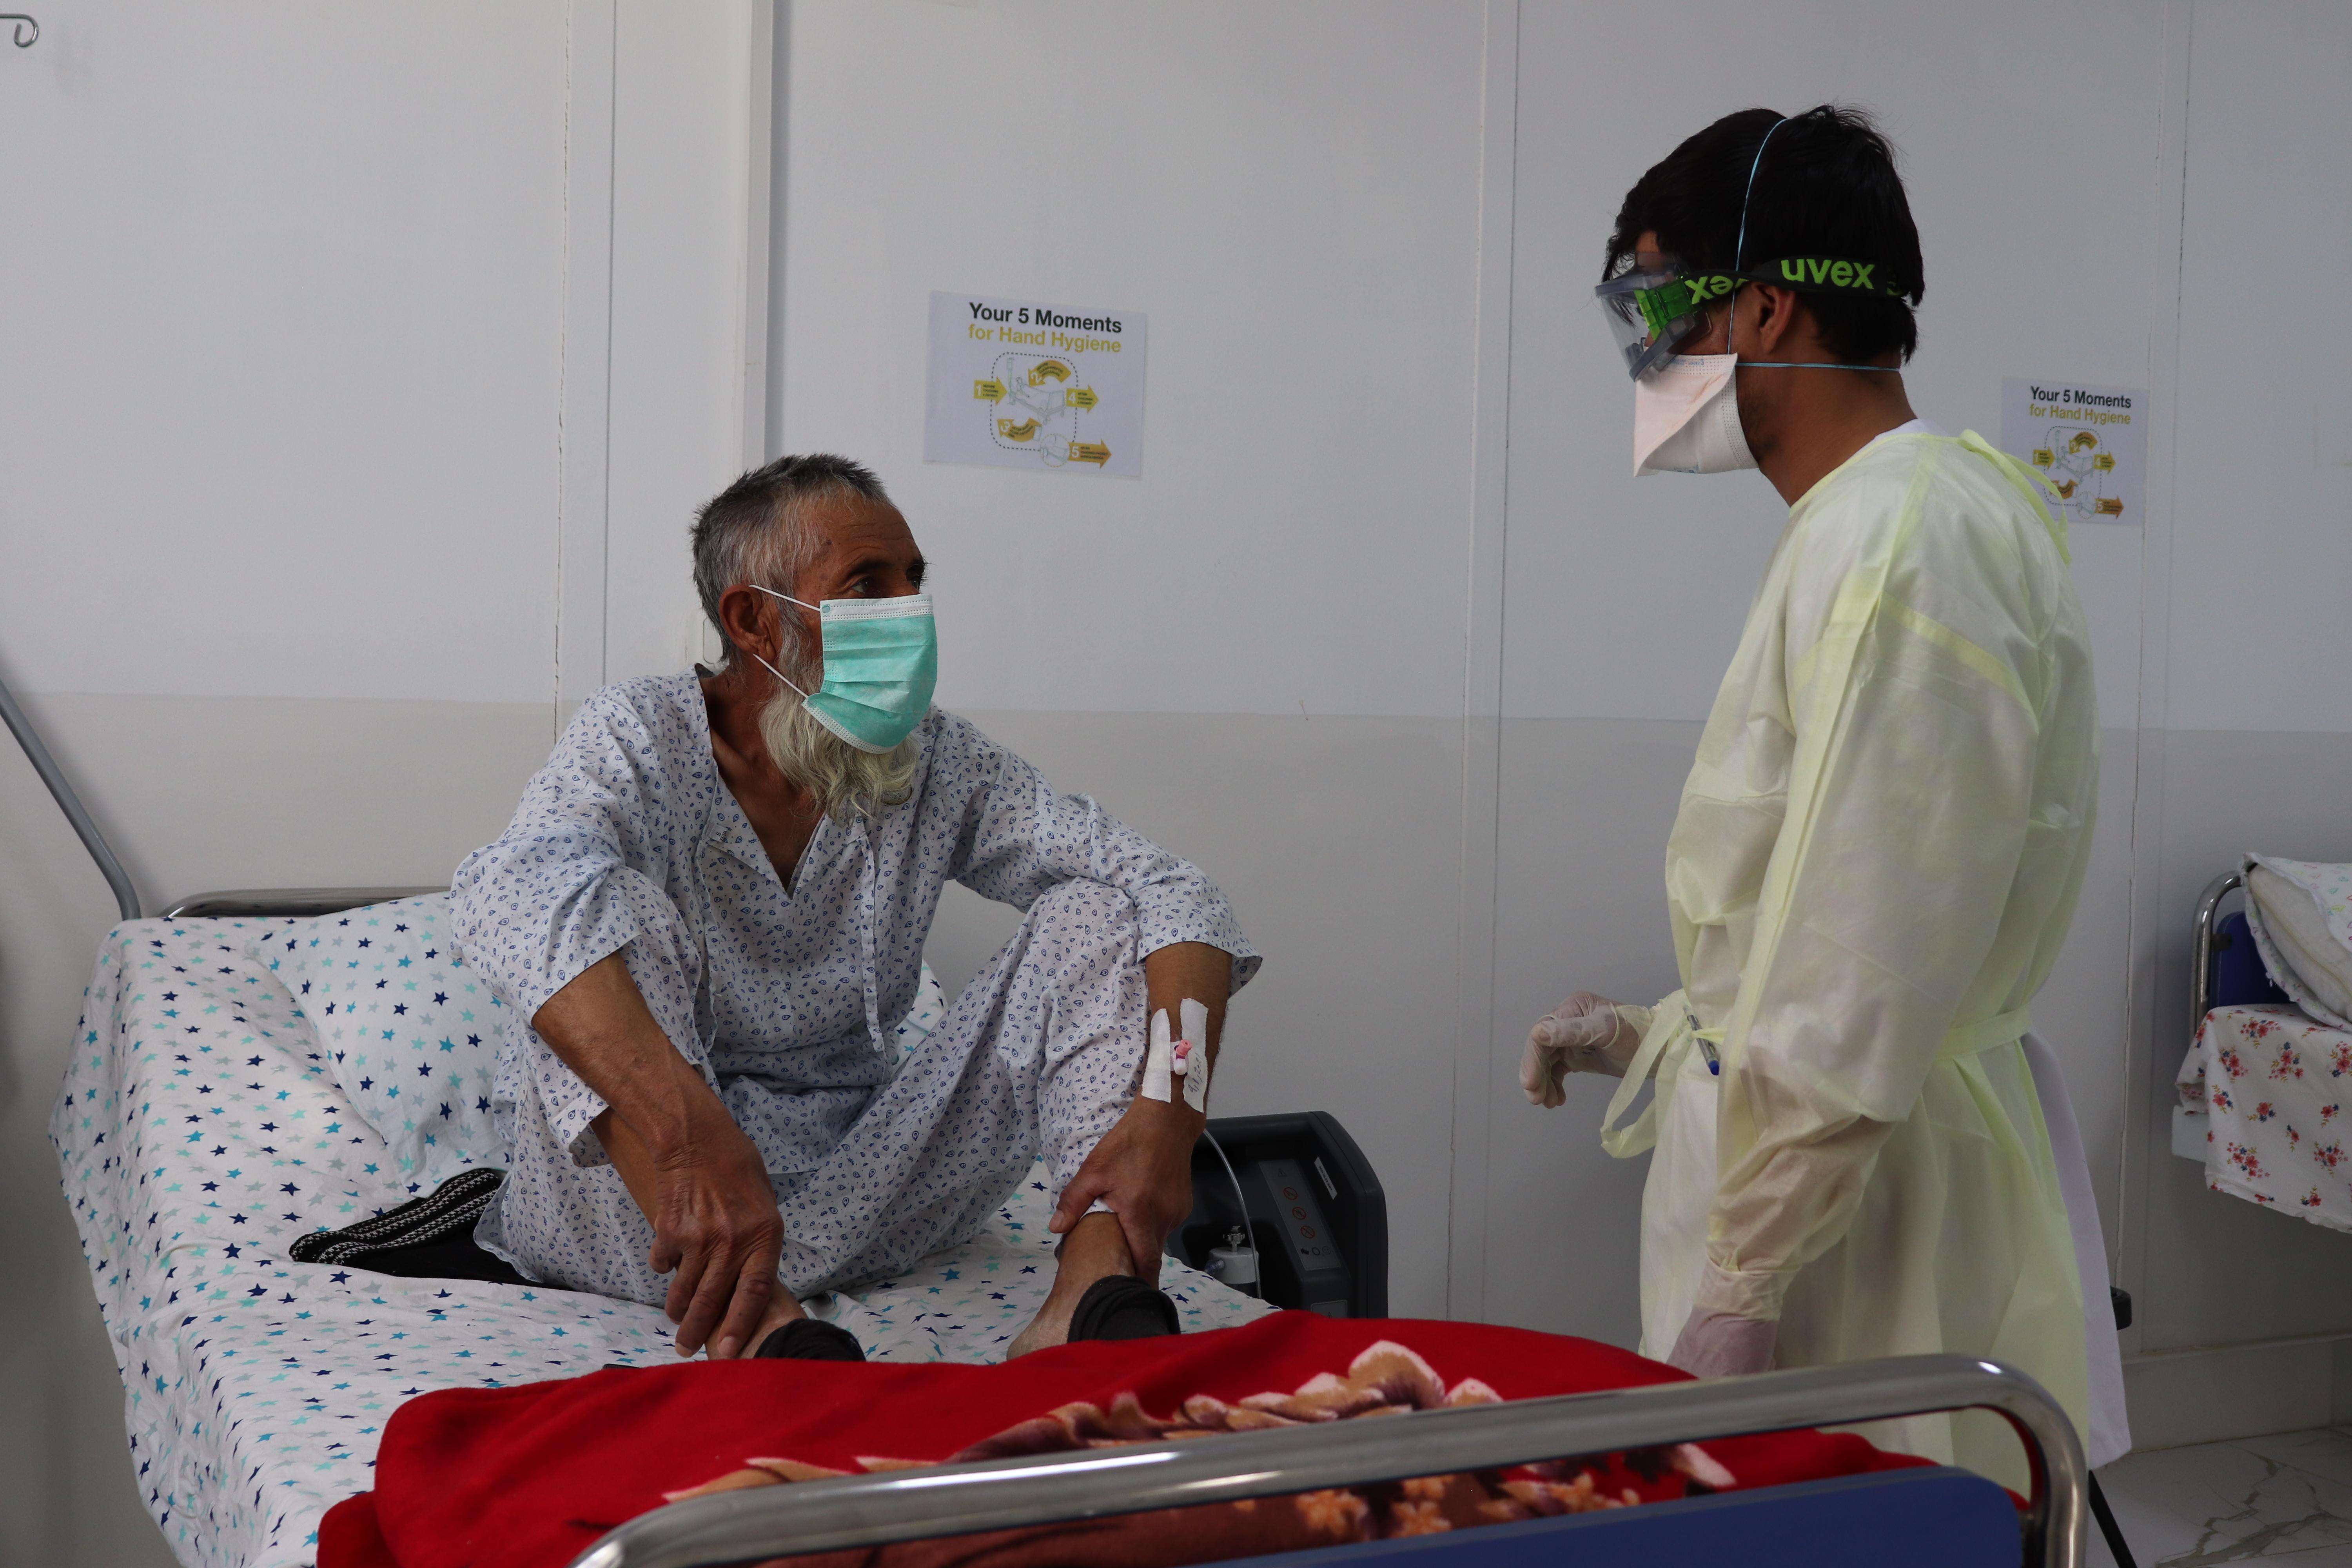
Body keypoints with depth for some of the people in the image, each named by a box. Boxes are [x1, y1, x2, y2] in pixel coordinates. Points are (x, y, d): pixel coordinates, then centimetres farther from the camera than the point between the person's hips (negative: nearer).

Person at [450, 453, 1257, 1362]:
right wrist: (698, 1142, -49)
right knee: (614, 910, -28)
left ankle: (1091, 1299, -31)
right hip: (632, 1204, -3)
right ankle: (753, 1323, -43)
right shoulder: (644, 741, -10)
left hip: (849, 1199, 4)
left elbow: (1171, 897, -7)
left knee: (1092, 914, -8)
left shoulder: (940, 767, 1)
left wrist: (1168, 1115, -28)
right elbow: (511, 900, -33)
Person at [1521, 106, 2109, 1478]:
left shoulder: (1903, 549, -20)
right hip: (1824, 1143, 10)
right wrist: (1659, 1037, 19)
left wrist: (1743, 1291, -20)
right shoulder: (1876, 518, 13)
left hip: (1856, 1201, -10)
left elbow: (1864, 987, -23)